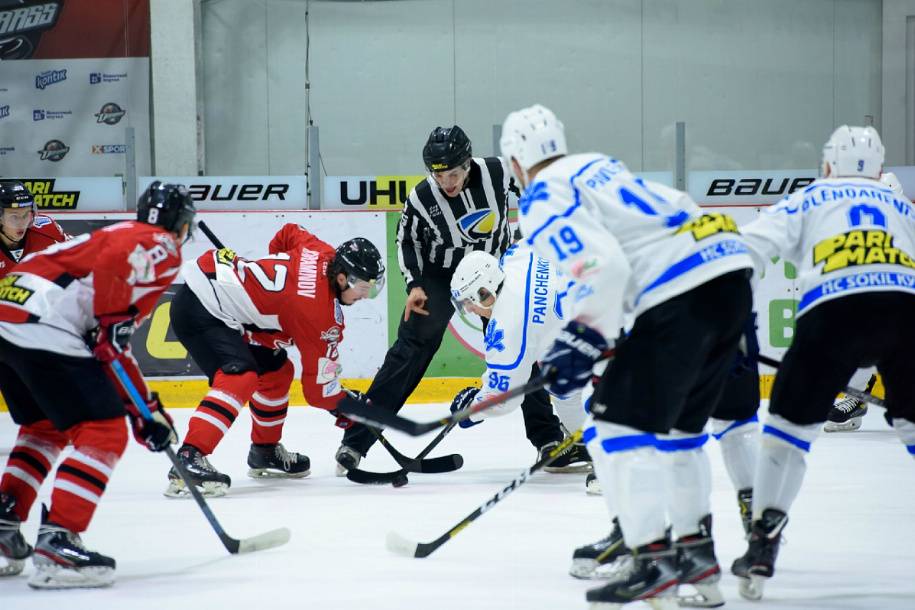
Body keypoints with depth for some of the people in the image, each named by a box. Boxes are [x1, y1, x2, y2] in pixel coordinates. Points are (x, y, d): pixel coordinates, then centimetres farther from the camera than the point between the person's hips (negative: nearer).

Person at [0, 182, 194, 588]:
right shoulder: (161, 247, 6)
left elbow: (114, 349, 33)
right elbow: (111, 262, -20)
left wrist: (146, 409, 31)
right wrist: (113, 321, -10)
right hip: (42, 326, -9)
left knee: (45, 426, 28)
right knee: (105, 430, -5)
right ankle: (57, 542, -13)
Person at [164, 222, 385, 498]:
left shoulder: (325, 255, 0)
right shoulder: (320, 312, -21)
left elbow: (288, 233, 24)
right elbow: (320, 383, -13)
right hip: (199, 308, -11)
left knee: (277, 369, 19)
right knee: (241, 377, -29)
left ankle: (265, 452, 35)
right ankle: (188, 459, -39)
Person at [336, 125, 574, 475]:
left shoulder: (499, 174, -22)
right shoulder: (421, 198, -23)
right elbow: (407, 240, -5)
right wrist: (414, 285, -15)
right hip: (438, 276, -2)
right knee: (410, 351, -10)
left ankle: (547, 437, 15)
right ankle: (356, 440, -10)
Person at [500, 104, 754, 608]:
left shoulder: (542, 200, -1)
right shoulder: (600, 167, 26)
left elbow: (603, 266, -16)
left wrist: (583, 339, -7)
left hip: (683, 297, -9)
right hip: (731, 269, 9)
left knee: (618, 425, -3)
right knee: (678, 423, 22)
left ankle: (654, 561, -9)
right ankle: (696, 549, 27)